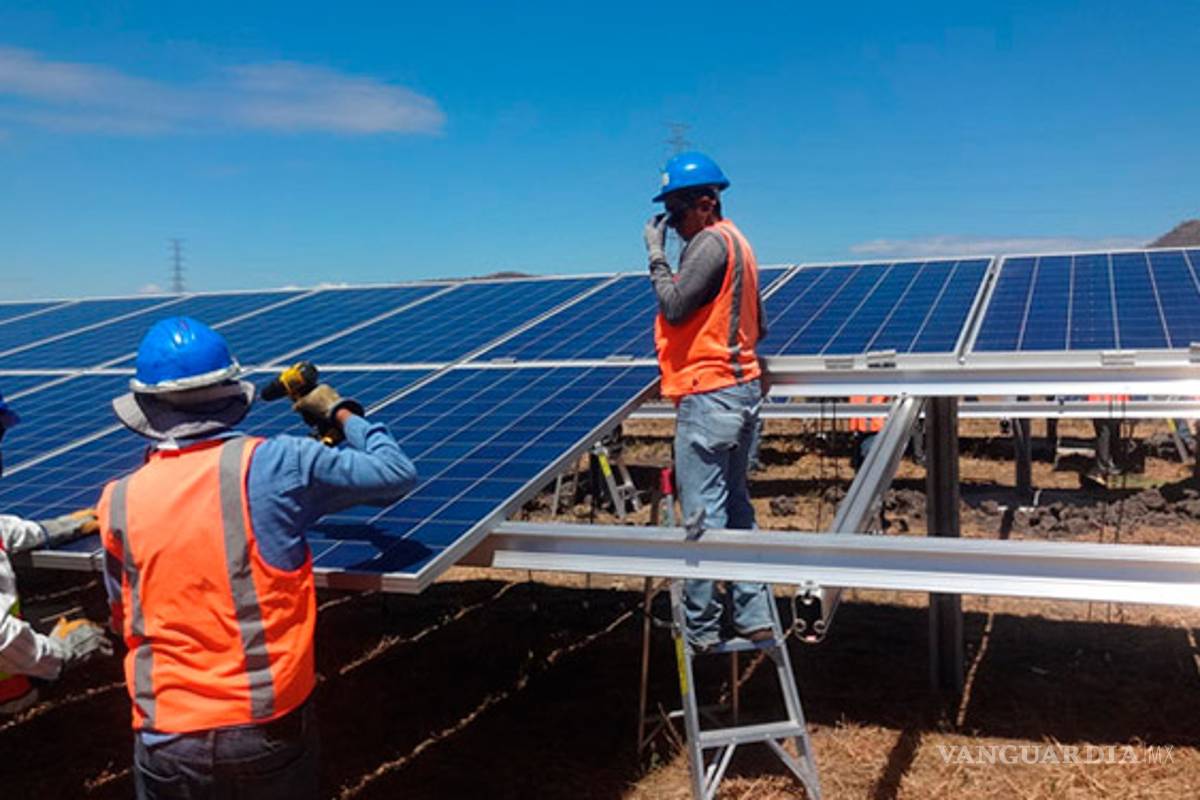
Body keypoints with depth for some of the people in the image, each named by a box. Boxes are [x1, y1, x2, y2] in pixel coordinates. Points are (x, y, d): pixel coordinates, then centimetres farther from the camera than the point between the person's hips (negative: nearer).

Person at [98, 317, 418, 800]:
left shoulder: (119, 502, -4)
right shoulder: (274, 466, -13)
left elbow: (123, 621, 9)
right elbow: (397, 474, -2)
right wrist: (341, 413, 12)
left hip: (167, 741, 2)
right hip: (271, 730, -1)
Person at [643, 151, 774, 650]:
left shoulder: (711, 242, -12)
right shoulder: (736, 242, 18)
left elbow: (674, 305, -19)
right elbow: (758, 327, 21)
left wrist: (656, 254, -8)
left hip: (708, 395, -10)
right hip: (743, 389, 10)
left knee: (702, 514, -5)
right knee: (734, 506, 15)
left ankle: (700, 630, 2)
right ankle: (754, 617, 20)